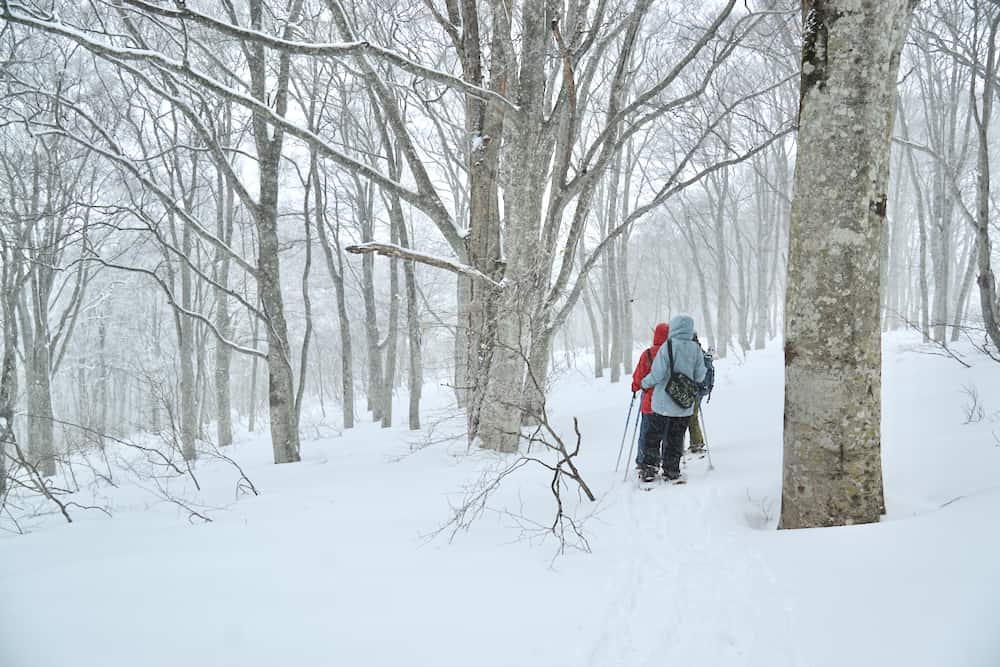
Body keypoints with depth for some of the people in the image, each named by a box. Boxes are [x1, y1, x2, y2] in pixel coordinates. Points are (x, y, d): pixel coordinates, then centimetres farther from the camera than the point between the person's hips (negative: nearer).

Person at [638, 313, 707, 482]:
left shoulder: (667, 347, -15)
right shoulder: (696, 349, -4)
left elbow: (657, 374, -16)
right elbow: (700, 377, 2)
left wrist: (644, 383, 3)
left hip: (663, 402, -3)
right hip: (685, 405, 3)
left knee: (653, 435, 10)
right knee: (676, 438, 14)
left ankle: (649, 468, 8)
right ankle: (671, 470, 17)